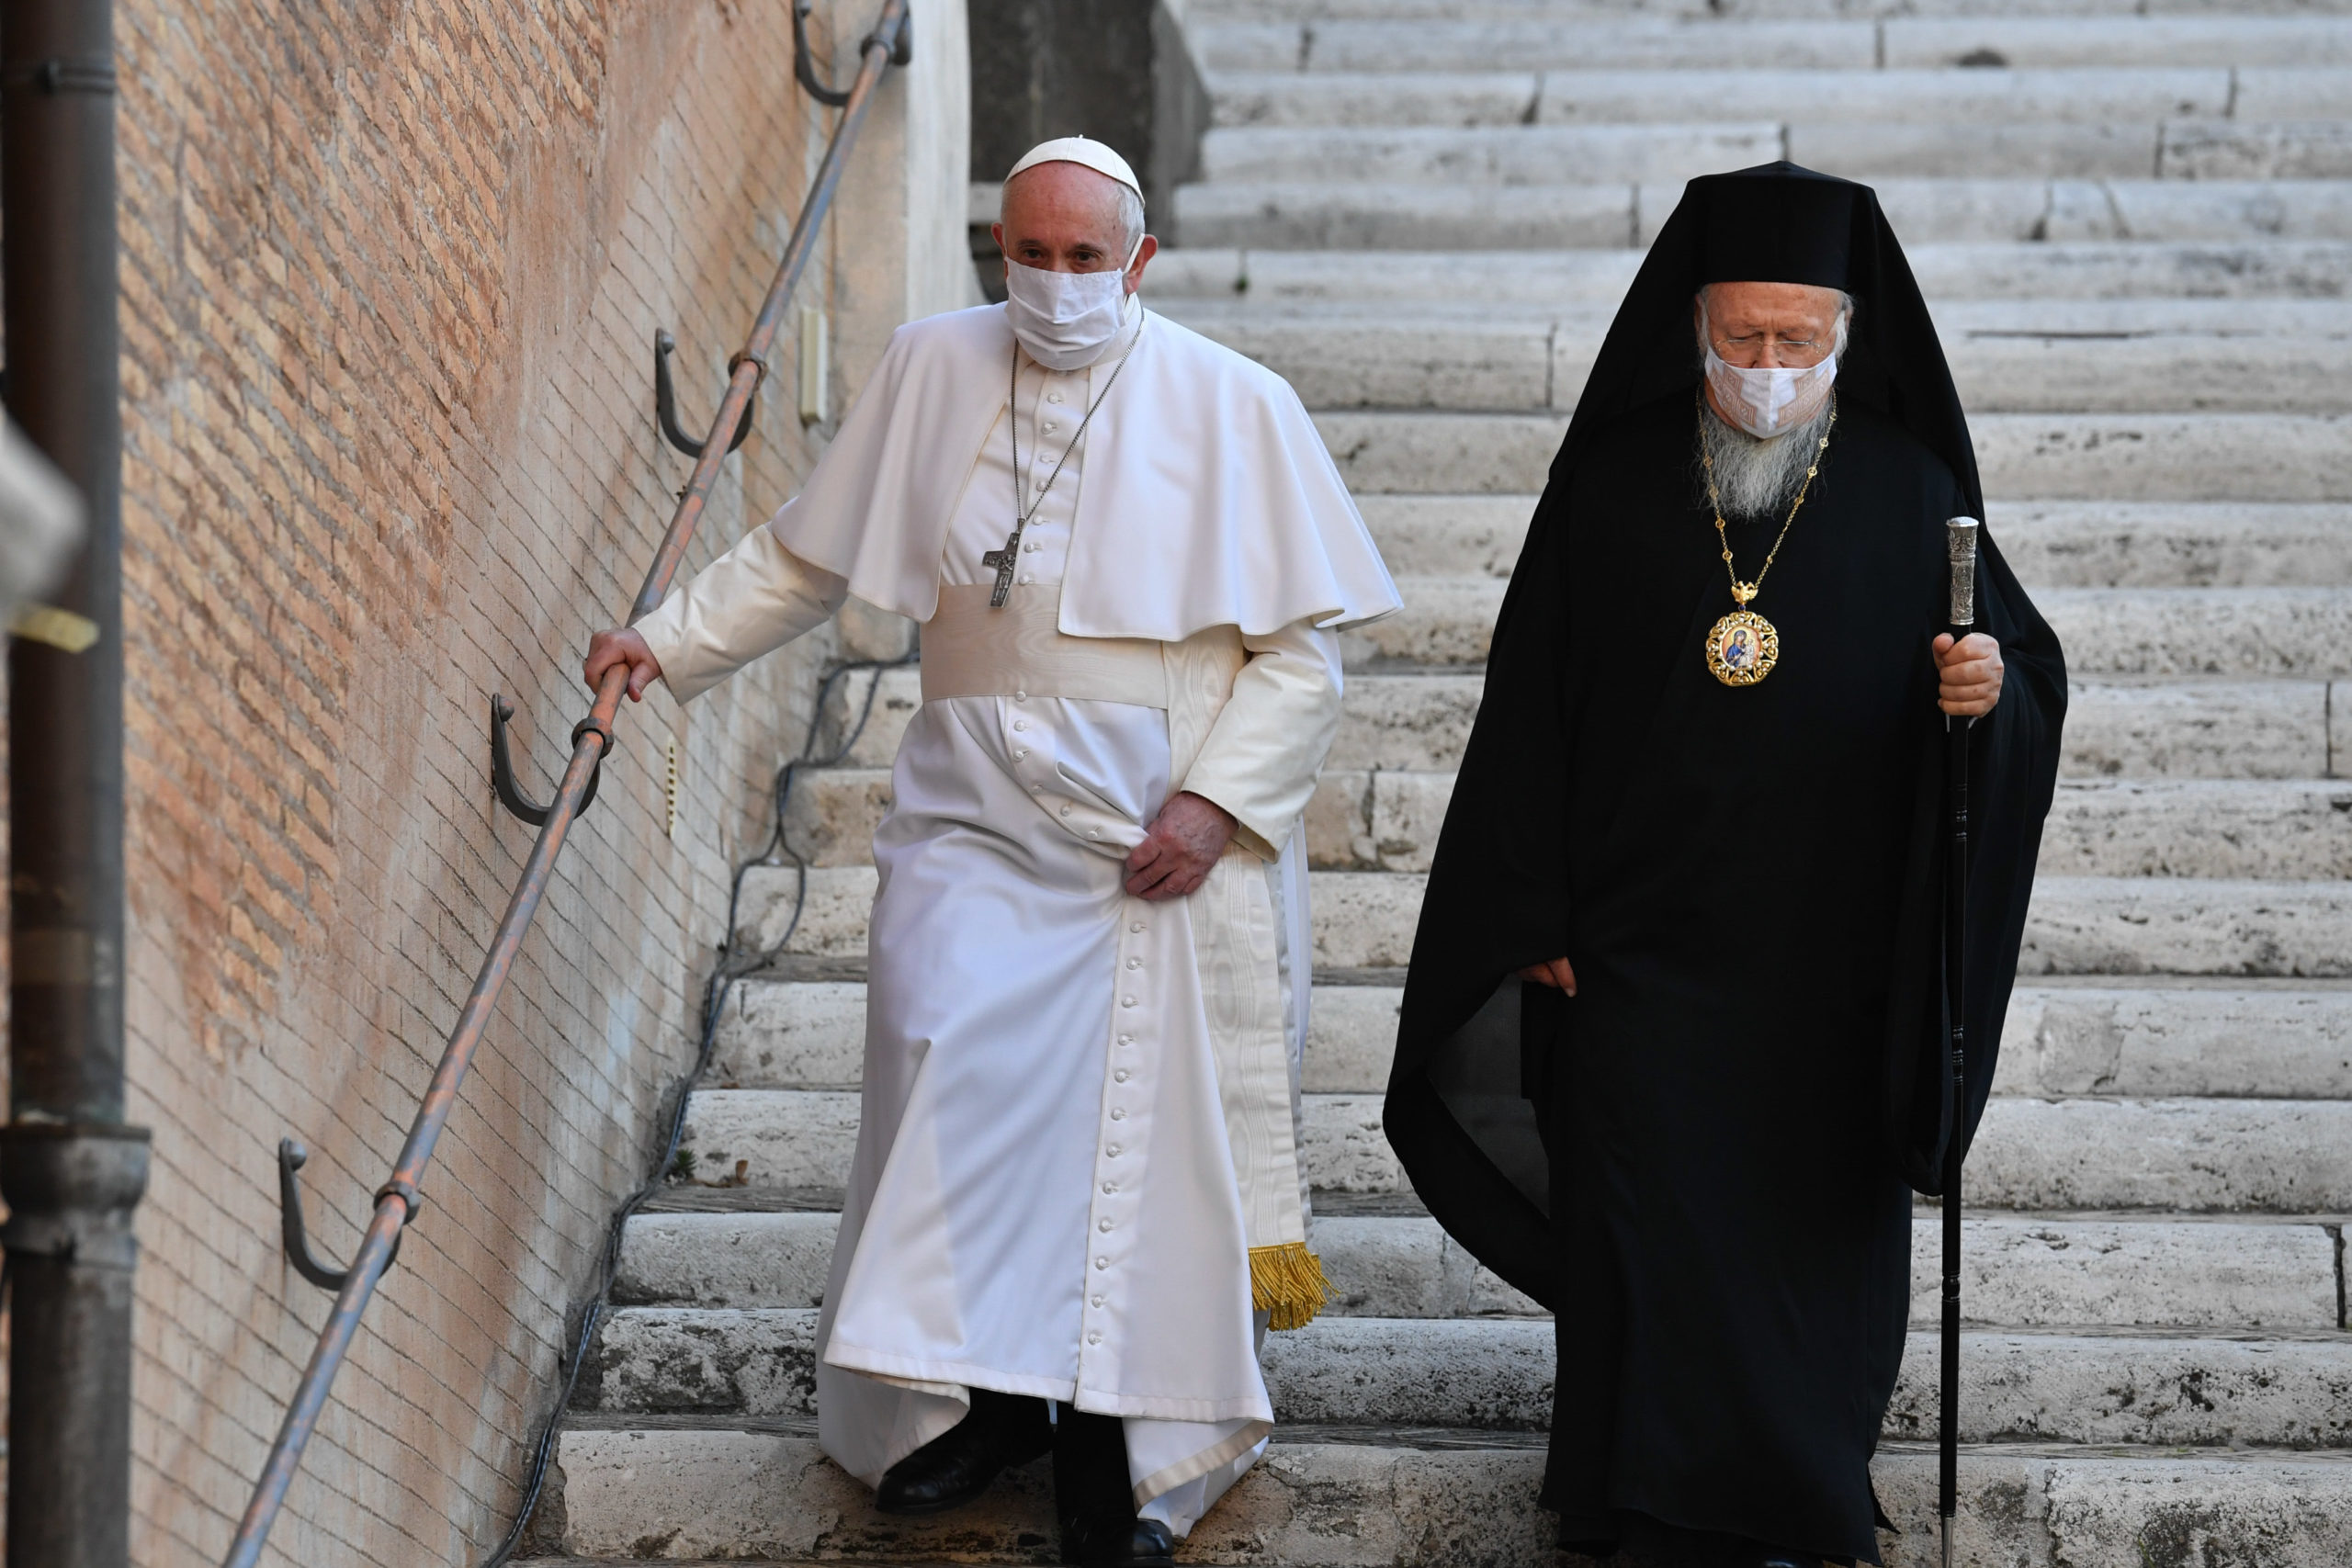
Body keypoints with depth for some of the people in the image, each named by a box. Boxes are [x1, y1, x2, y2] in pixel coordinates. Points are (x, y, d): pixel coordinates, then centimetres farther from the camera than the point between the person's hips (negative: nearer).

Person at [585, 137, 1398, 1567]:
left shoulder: (1233, 409, -3)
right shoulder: (934, 372, 5)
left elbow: (1303, 646, -2)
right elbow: (805, 556, 17)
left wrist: (1217, 801, -12)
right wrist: (673, 642, 8)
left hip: (1173, 828, -2)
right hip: (983, 818, 2)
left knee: (1152, 1119, -4)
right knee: (948, 1060, -15)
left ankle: (1123, 1447, 7)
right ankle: (983, 1394, 0)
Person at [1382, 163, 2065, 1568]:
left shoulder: (1909, 492, 2)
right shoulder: (1617, 486, 2)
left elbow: (2020, 656, 3)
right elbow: (1530, 706, 4)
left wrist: (1991, 687, -22)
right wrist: (1535, 913, -1)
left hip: (1829, 965, 0)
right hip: (1641, 951, 0)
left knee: (1811, 1235, 7)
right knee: (1650, 1236, -3)